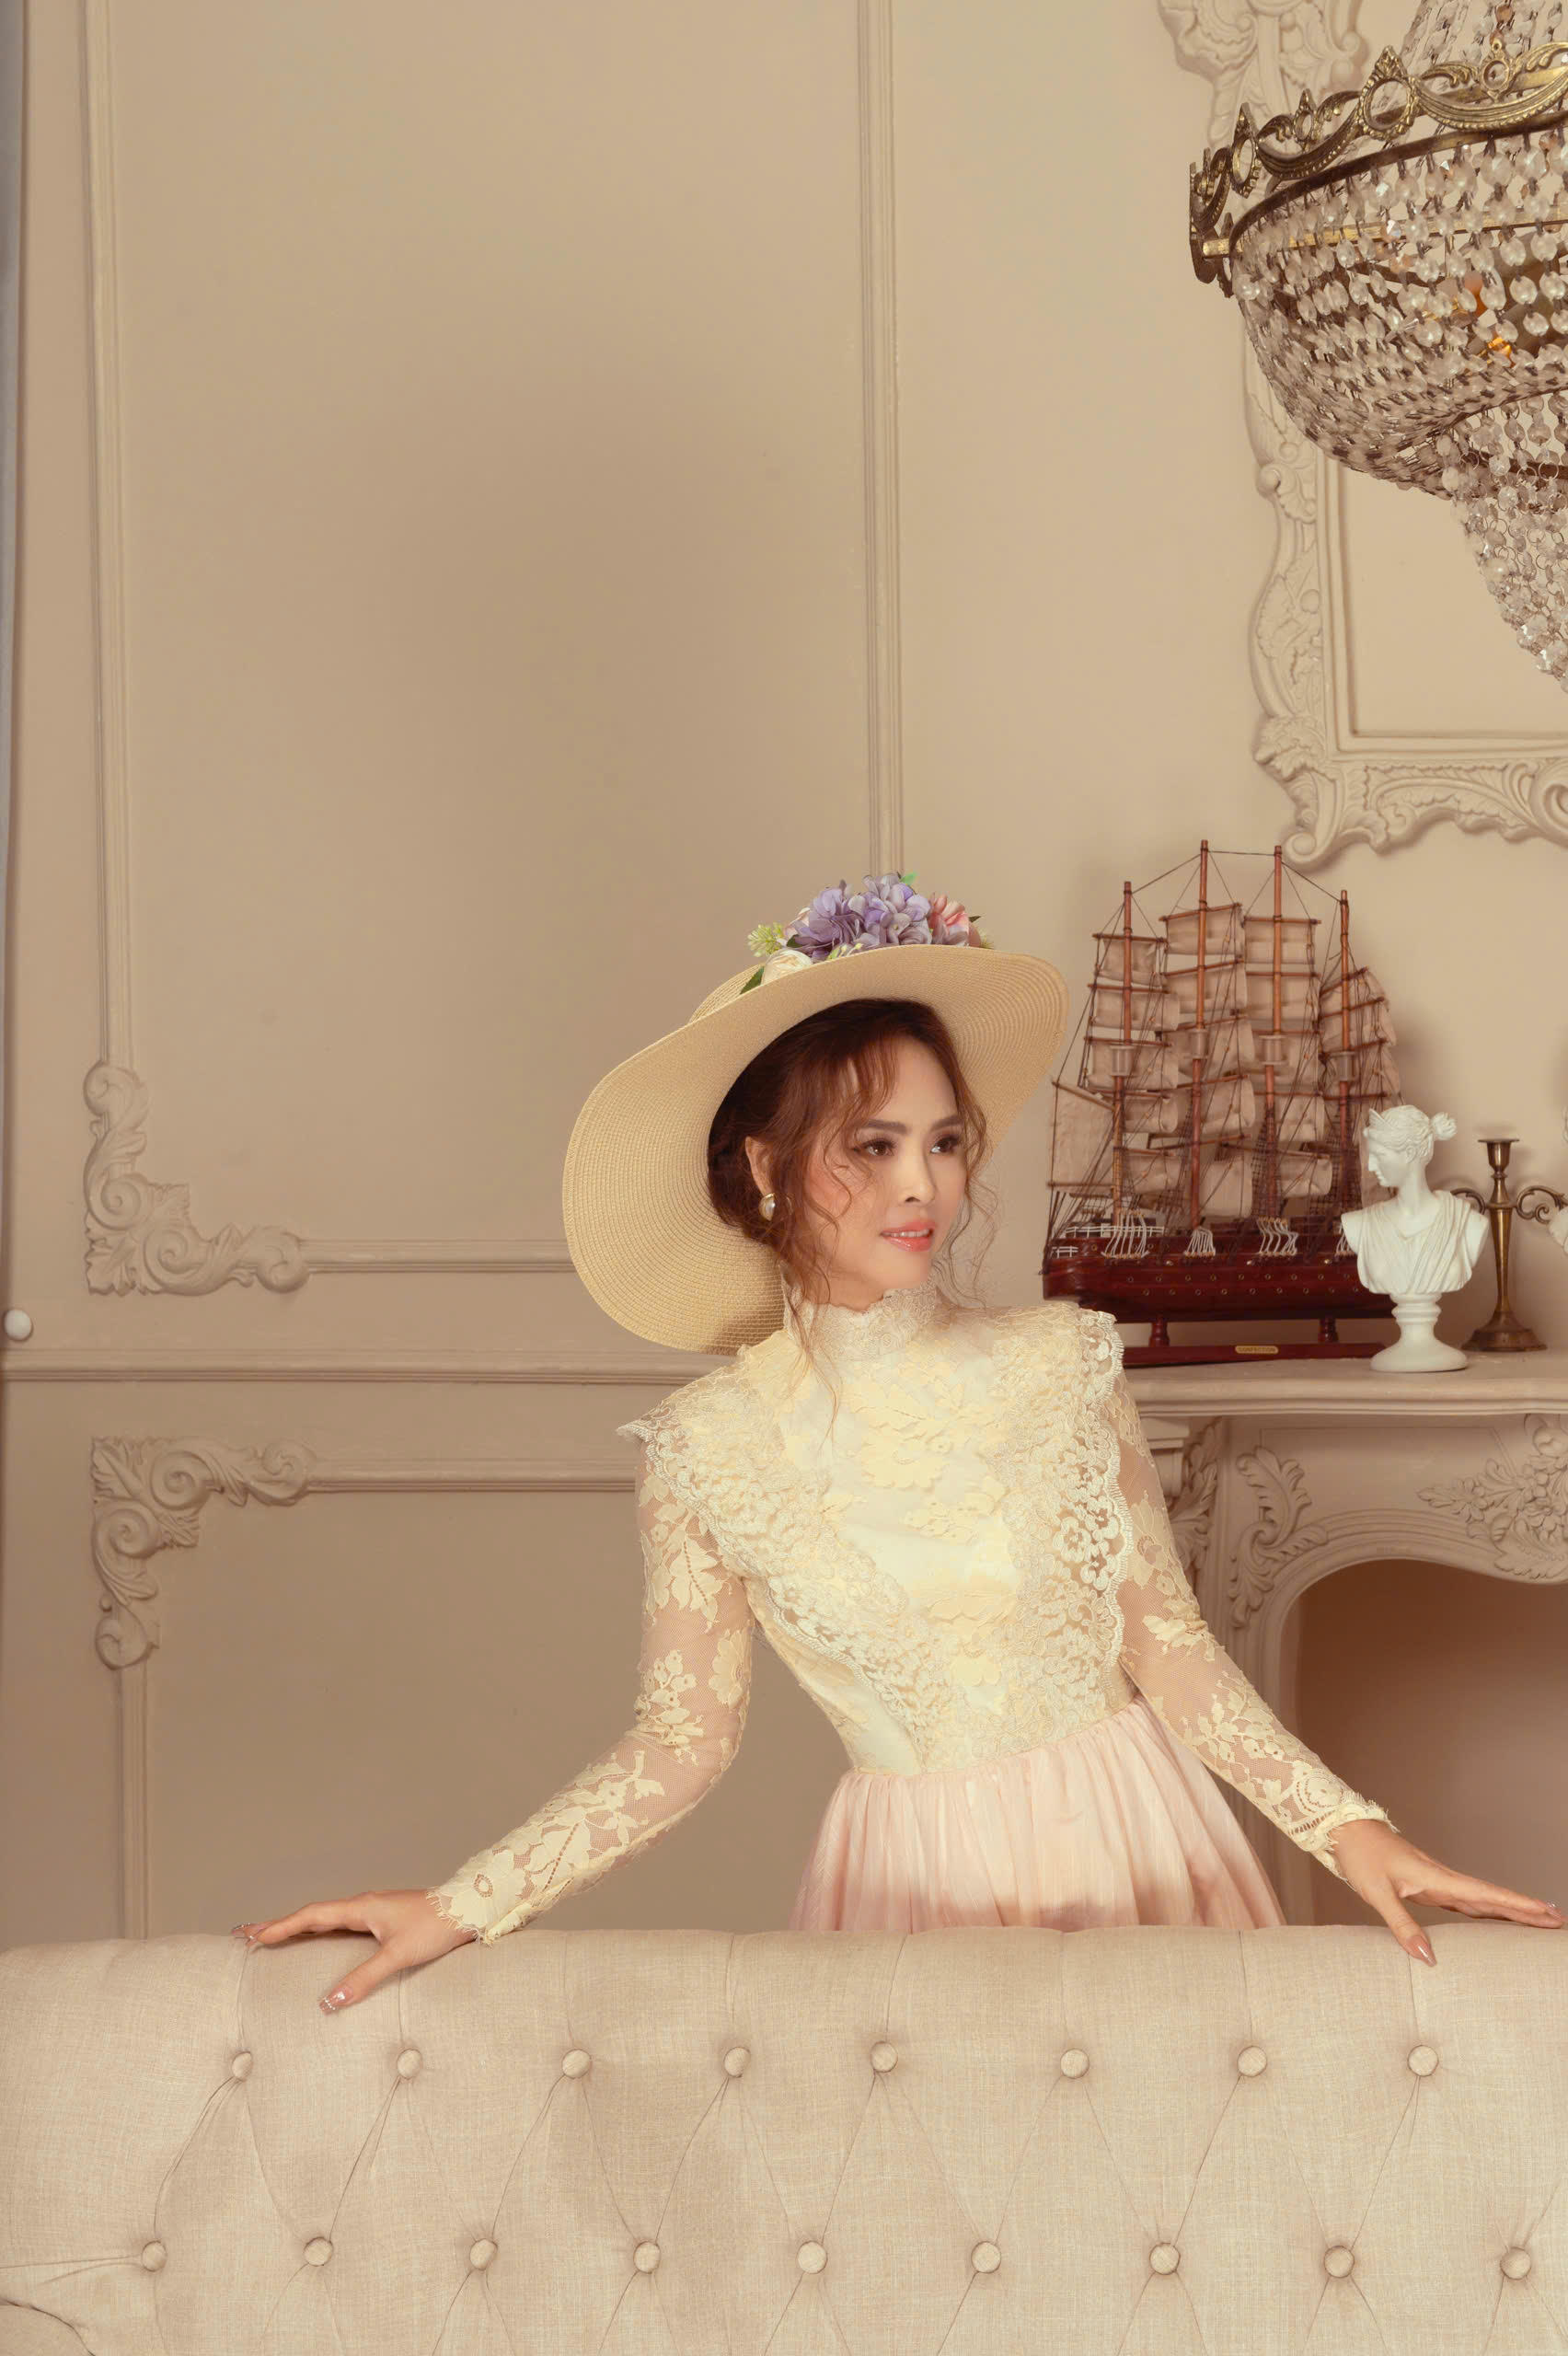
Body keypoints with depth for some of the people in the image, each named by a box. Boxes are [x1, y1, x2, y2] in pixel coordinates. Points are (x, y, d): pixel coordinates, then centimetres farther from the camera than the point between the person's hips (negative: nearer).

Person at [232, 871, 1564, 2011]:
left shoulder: (1061, 1367, -5)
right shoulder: (707, 1449, -6)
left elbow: (1170, 1644, -3)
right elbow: (679, 1748, -3)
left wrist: (1347, 1829, -12)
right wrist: (459, 1909, -9)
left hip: (1129, 1845, 1)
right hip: (913, 1885, -1)